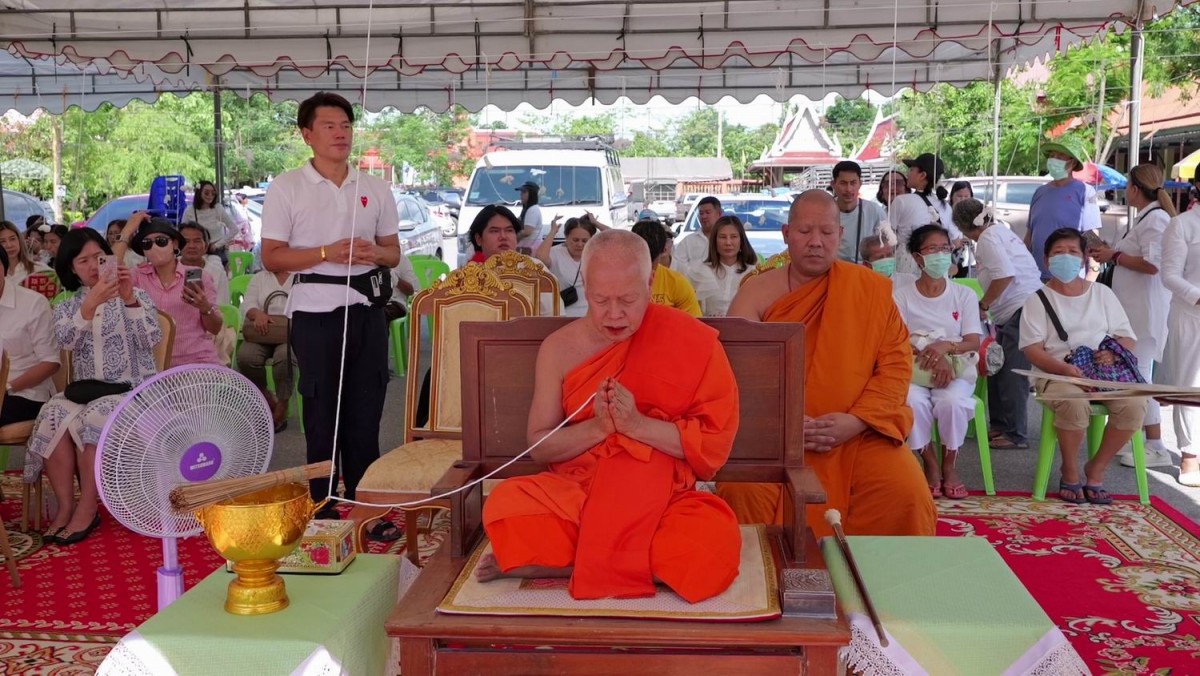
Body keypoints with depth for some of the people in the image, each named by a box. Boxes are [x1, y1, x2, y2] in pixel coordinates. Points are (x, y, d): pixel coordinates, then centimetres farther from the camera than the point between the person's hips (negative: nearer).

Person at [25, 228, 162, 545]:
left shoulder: (136, 296, 6)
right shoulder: (66, 307, 12)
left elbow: (151, 340, -10)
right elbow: (66, 342, -11)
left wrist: (129, 299, -23)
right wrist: (91, 303, -26)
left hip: (130, 390, -2)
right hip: (85, 391, 3)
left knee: (93, 418, -33)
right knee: (52, 417, -29)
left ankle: (87, 509, -23)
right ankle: (66, 505, -20)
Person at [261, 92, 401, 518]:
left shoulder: (375, 189, 11)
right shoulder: (286, 188, 0)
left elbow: (393, 253, 15)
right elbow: (272, 257, -4)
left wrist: (374, 253, -8)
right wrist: (327, 253, -17)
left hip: (368, 308, 4)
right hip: (317, 310, -3)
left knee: (366, 411, 7)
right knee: (323, 414, 3)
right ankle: (322, 511, 13)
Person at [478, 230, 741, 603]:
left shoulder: (692, 342, -4)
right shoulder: (560, 347, 2)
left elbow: (715, 444, -7)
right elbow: (539, 446, 3)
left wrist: (637, 424, -20)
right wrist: (598, 426, -15)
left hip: (664, 496, 0)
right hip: (577, 489, 0)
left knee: (715, 543, -34)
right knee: (506, 508, -30)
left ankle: (551, 559, -16)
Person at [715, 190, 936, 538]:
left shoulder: (871, 290, 4)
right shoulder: (756, 294, 3)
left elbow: (896, 363, 3)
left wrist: (856, 421, -12)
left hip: (859, 433, 1)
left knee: (906, 496, -22)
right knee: (745, 493, -27)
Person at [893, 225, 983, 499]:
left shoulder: (965, 295, 10)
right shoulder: (901, 295, 5)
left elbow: (974, 342, 0)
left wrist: (946, 347, -23)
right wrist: (932, 358, -22)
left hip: (956, 369, 1)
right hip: (914, 369, -1)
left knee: (952, 401, -34)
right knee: (914, 402, -35)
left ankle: (949, 466, -8)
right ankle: (931, 465, -12)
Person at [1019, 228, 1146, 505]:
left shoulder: (1102, 293, 16)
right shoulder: (1039, 299, 7)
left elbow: (1128, 339, 13)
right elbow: (1032, 349, -4)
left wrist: (1114, 352, -12)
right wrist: (1063, 368, -22)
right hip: (1055, 374, -3)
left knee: (1134, 403, -28)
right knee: (1075, 403, -37)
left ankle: (1096, 468, -7)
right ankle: (1070, 471, -10)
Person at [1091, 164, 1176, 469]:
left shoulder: (1155, 218, -14)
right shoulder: (1145, 217, 17)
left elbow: (1152, 264, -24)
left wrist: (1115, 256, -13)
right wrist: (1111, 253, 13)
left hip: (1145, 311, -10)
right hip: (1134, 307, 10)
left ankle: (1156, 447, -3)